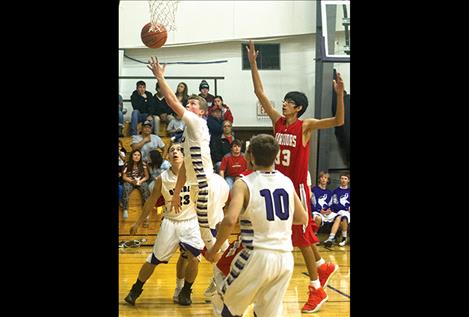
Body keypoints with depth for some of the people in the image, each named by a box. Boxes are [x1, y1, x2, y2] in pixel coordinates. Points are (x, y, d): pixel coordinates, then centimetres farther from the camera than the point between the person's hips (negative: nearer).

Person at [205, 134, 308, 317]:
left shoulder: (244, 184, -8)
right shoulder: (287, 182, 8)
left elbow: (230, 220, -21)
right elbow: (302, 218, 17)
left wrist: (214, 249, -7)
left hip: (258, 255, -5)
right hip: (285, 258, 5)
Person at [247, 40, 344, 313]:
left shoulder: (306, 126, -11)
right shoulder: (278, 121, 4)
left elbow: (338, 121, -22)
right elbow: (260, 93, 5)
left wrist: (340, 95, -35)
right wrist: (253, 64, 1)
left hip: (297, 186, -6)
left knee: (301, 235, -2)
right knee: (300, 233, 16)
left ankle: (316, 289, 8)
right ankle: (324, 267, 35)